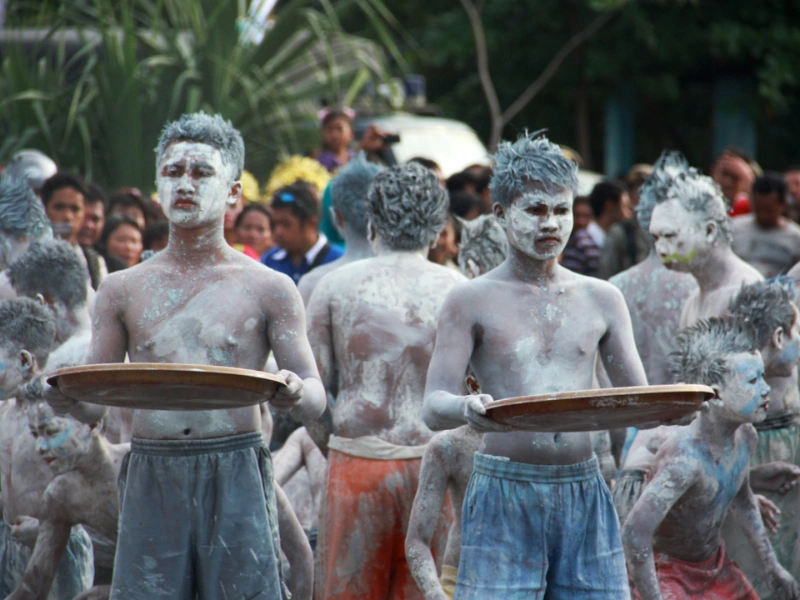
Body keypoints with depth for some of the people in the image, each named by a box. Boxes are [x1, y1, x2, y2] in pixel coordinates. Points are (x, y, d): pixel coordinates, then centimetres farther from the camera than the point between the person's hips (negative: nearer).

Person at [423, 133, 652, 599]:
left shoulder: (601, 299, 12)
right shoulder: (471, 302, 3)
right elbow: (434, 407, -3)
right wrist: (468, 409, -27)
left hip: (584, 495, 3)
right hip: (504, 495, -3)